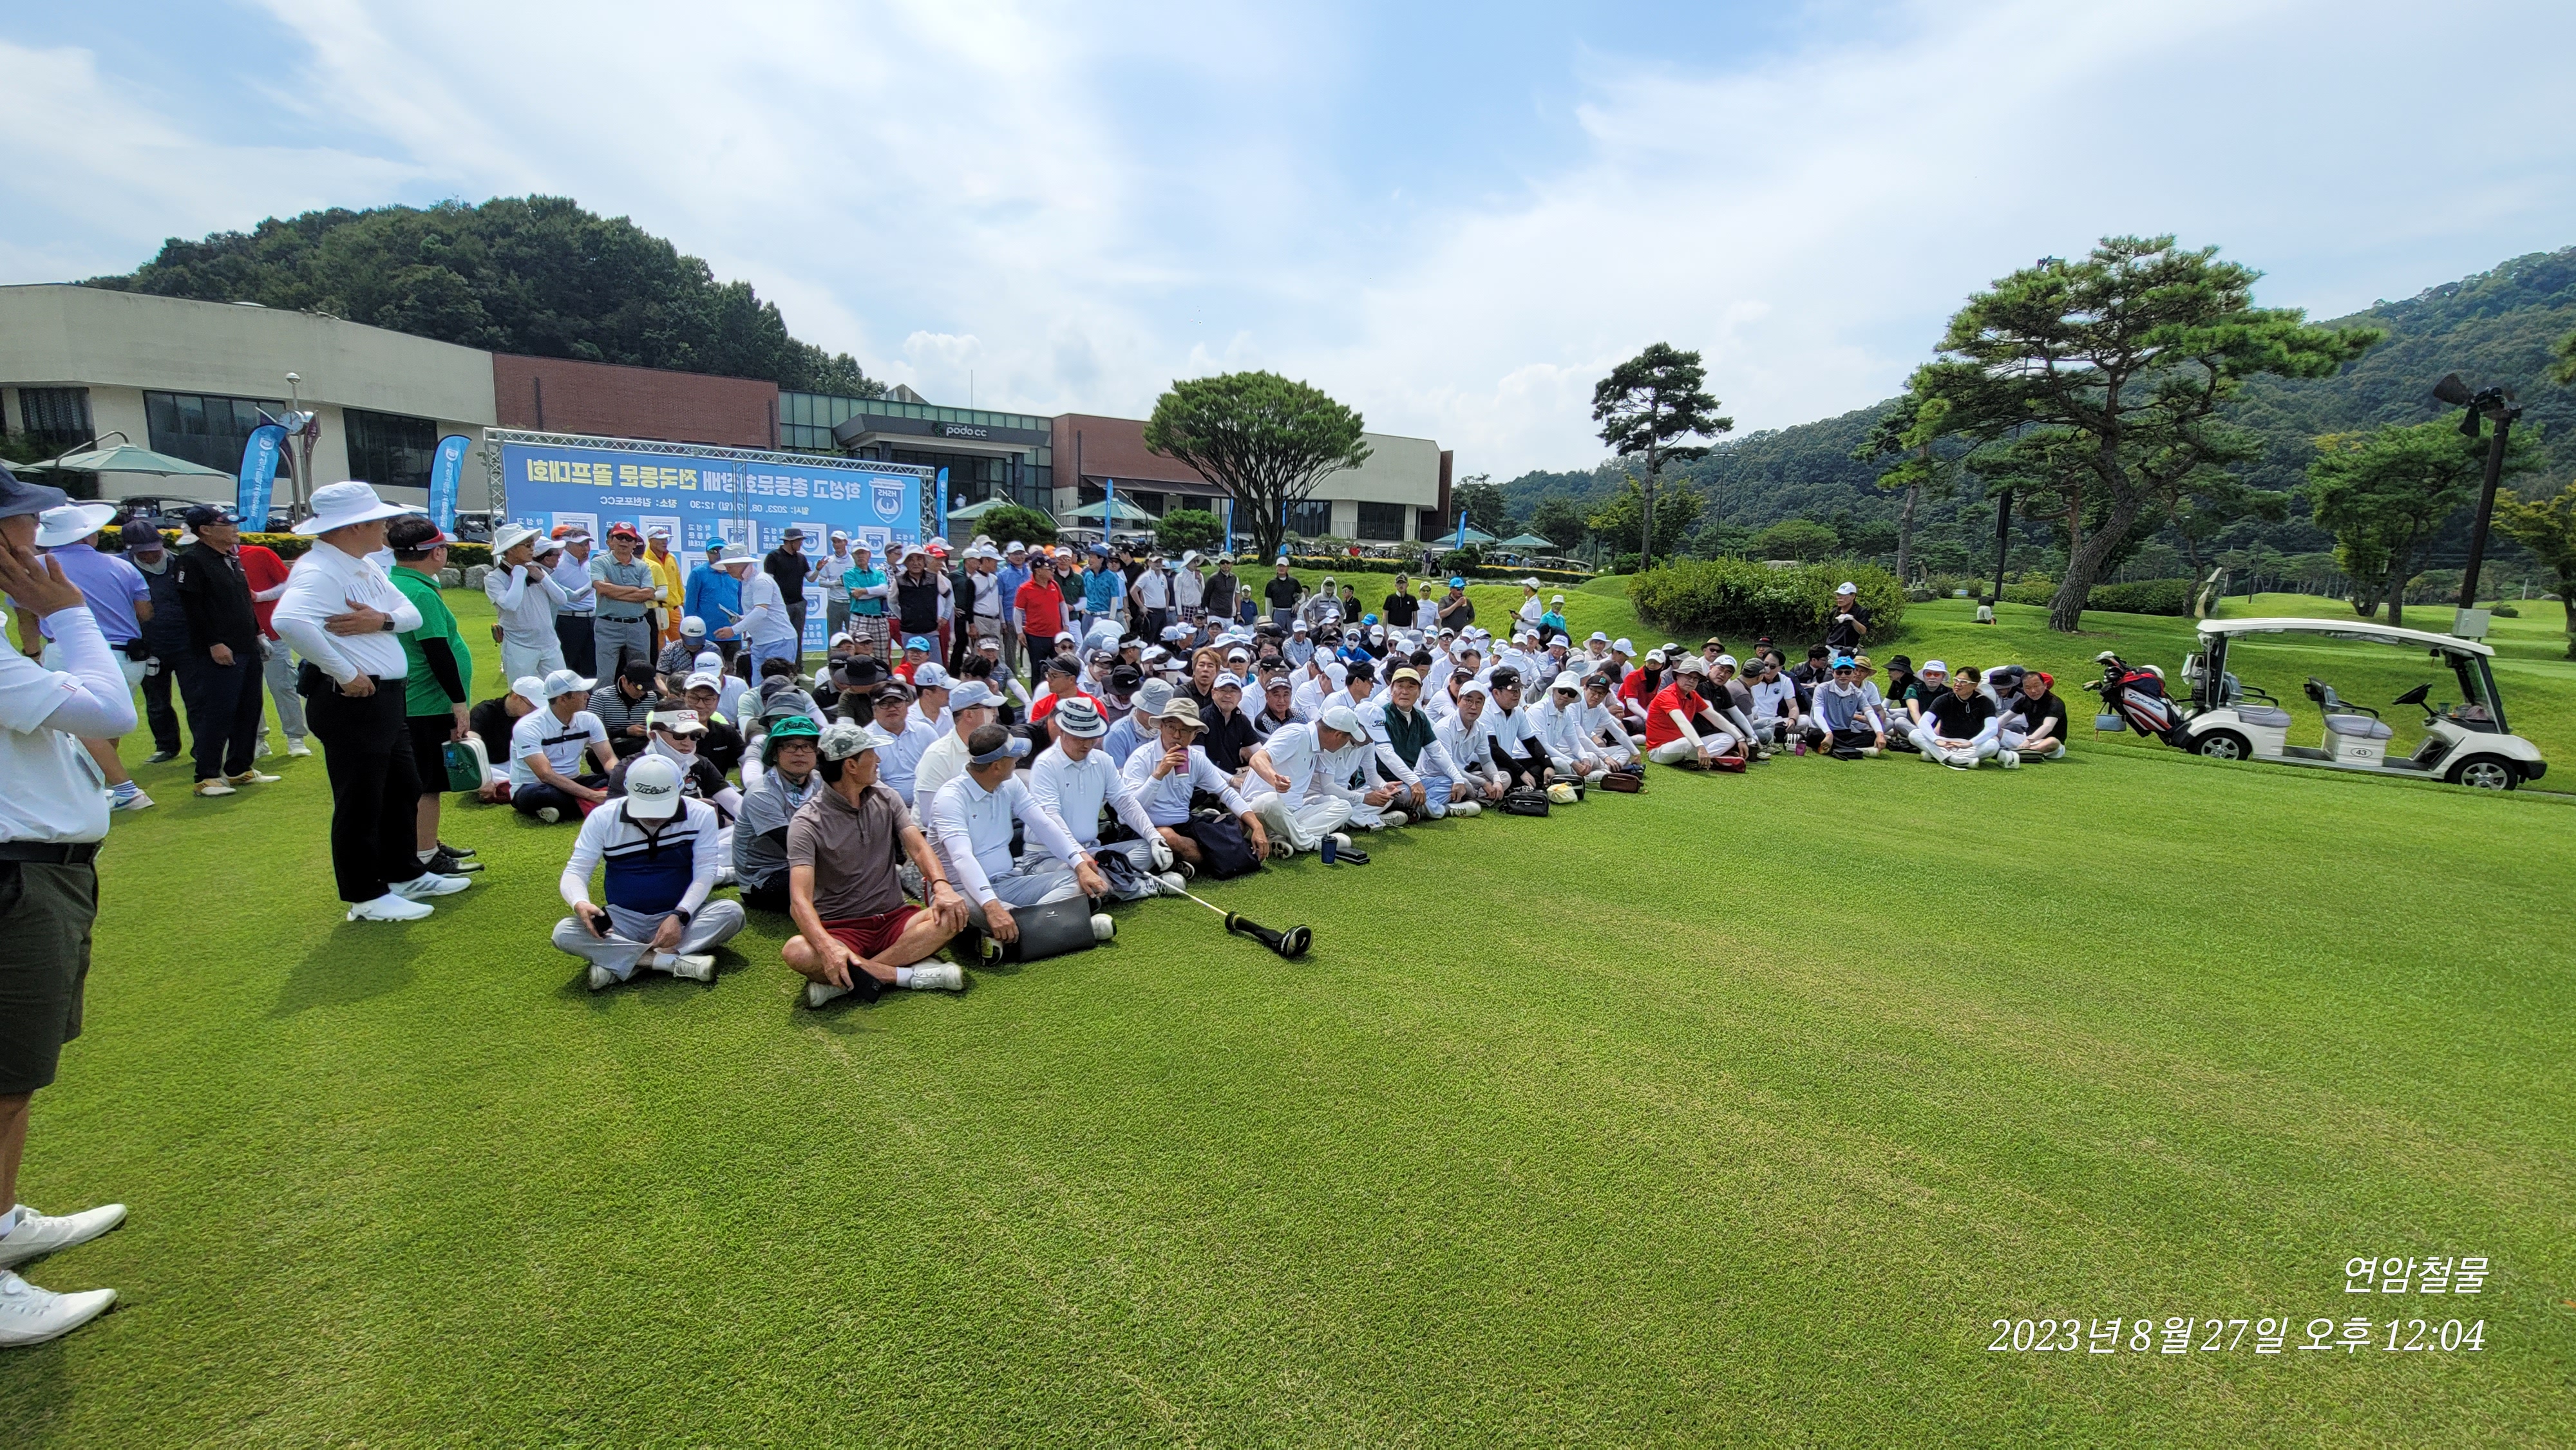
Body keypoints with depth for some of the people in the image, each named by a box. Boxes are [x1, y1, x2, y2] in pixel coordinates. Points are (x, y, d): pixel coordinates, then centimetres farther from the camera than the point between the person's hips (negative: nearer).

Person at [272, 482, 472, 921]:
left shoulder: (365, 567, 12)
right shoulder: (319, 571, -18)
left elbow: (413, 614, 11)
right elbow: (289, 621, -36)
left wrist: (383, 619, -12)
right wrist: (345, 674, -28)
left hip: (388, 697, 10)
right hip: (351, 701, -10)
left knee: (403, 789, 20)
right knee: (360, 801, 2)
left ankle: (405, 874, 35)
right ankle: (365, 897, 14)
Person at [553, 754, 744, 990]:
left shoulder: (701, 815, -10)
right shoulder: (603, 818, -7)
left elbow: (705, 873, -10)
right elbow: (575, 871, -8)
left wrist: (679, 916, -26)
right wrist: (580, 904, -31)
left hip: (682, 917, -1)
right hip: (624, 920, 1)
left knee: (732, 913, -29)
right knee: (564, 932, -26)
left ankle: (615, 960, -29)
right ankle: (676, 961, -32)